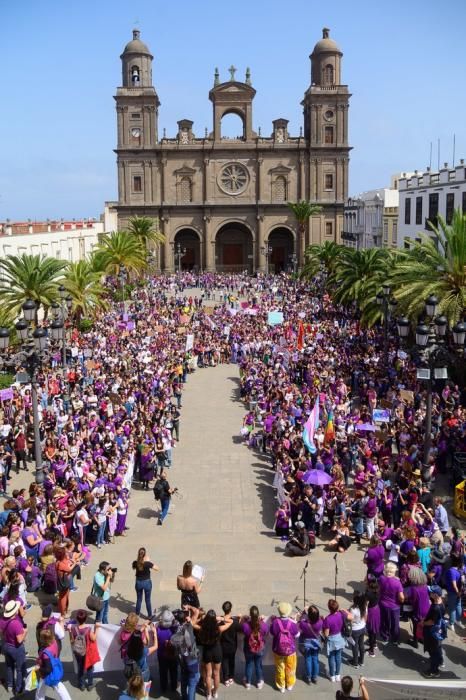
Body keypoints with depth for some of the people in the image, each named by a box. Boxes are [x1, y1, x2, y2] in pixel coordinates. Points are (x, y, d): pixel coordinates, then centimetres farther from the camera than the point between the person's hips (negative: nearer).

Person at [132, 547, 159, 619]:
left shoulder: (135, 563, -17)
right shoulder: (148, 563, -26)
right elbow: (157, 568, -11)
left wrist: (139, 560, 2)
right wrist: (149, 561, -11)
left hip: (138, 583, 2)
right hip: (147, 583, -2)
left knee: (139, 599, 22)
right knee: (148, 600, 15)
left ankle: (137, 613, 37)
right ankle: (149, 615, 26)